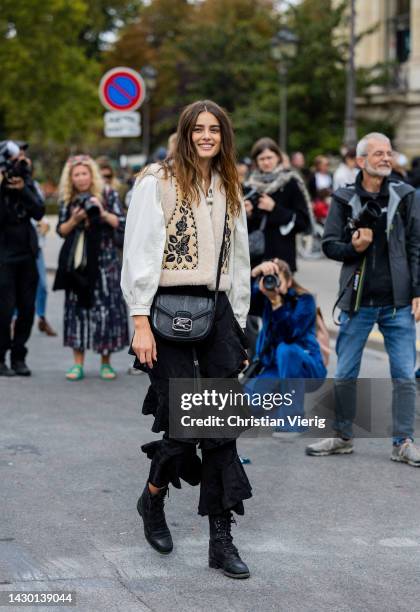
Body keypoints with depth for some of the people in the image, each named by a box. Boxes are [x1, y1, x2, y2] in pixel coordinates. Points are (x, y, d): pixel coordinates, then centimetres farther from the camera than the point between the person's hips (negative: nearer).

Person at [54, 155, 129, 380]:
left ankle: (105, 362, 7)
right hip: (77, 264, 2)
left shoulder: (107, 196, 2)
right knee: (77, 308, 0)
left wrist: (103, 213, -15)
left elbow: (122, 224, -1)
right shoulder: (67, 200, 8)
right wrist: (74, 220, -12)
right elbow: (61, 230, 6)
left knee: (107, 308, -3)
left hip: (104, 262, -2)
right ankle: (78, 363, 5)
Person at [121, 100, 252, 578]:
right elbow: (140, 254, -7)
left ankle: (221, 540, 4)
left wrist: (237, 324, 15)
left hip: (215, 309, 5)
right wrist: (140, 323, -14)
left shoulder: (228, 190, 16)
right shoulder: (158, 182, -2)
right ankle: (153, 499, 24)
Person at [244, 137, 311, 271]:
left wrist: (275, 209, -11)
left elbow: (303, 222, -5)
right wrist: (247, 215, -4)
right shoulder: (251, 186, 12)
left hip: (282, 256, -3)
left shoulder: (291, 183, 1)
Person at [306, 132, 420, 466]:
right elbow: (329, 245, 5)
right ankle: (343, 437, 21)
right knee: (345, 375, 7)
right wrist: (353, 248, -16)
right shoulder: (344, 200, 3)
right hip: (358, 300, 0)